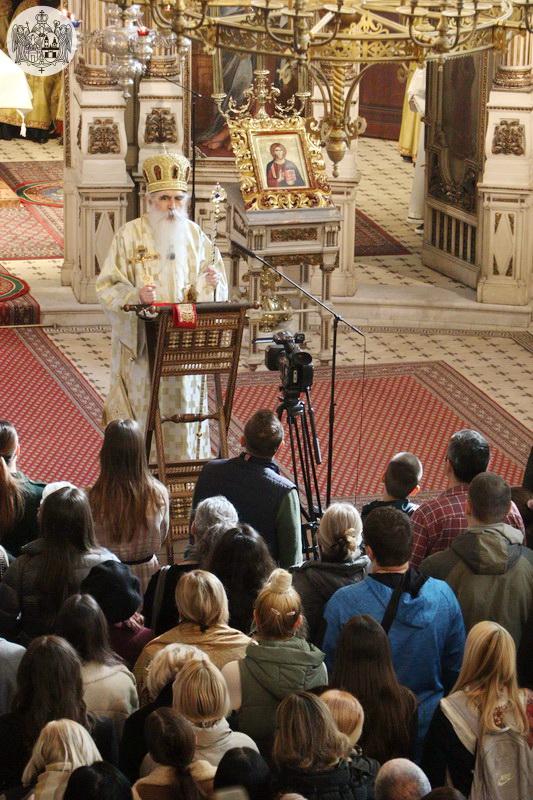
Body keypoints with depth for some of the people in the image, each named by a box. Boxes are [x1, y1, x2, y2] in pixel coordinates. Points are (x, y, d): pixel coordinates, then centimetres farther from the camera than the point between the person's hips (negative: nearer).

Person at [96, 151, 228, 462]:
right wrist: (136, 295, -27)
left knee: (183, 409, 5)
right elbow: (107, 287, -8)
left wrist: (210, 284, -17)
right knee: (139, 410, 2)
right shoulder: (130, 235, -5)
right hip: (139, 341, -3)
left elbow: (217, 294, 7)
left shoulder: (196, 236, 4)